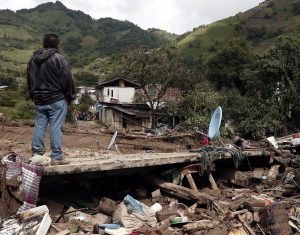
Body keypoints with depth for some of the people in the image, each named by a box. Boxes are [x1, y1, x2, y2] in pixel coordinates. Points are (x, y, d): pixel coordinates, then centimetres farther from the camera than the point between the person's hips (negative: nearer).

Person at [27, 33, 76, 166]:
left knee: (39, 126, 10)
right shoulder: (58, 58, -11)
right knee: (56, 127, -3)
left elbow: (29, 81, 17)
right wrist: (71, 95, -1)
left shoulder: (32, 60, 11)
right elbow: (67, 79, -13)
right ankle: (56, 156, -1)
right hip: (56, 100, -6)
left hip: (39, 100, 6)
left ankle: (37, 155, 12)